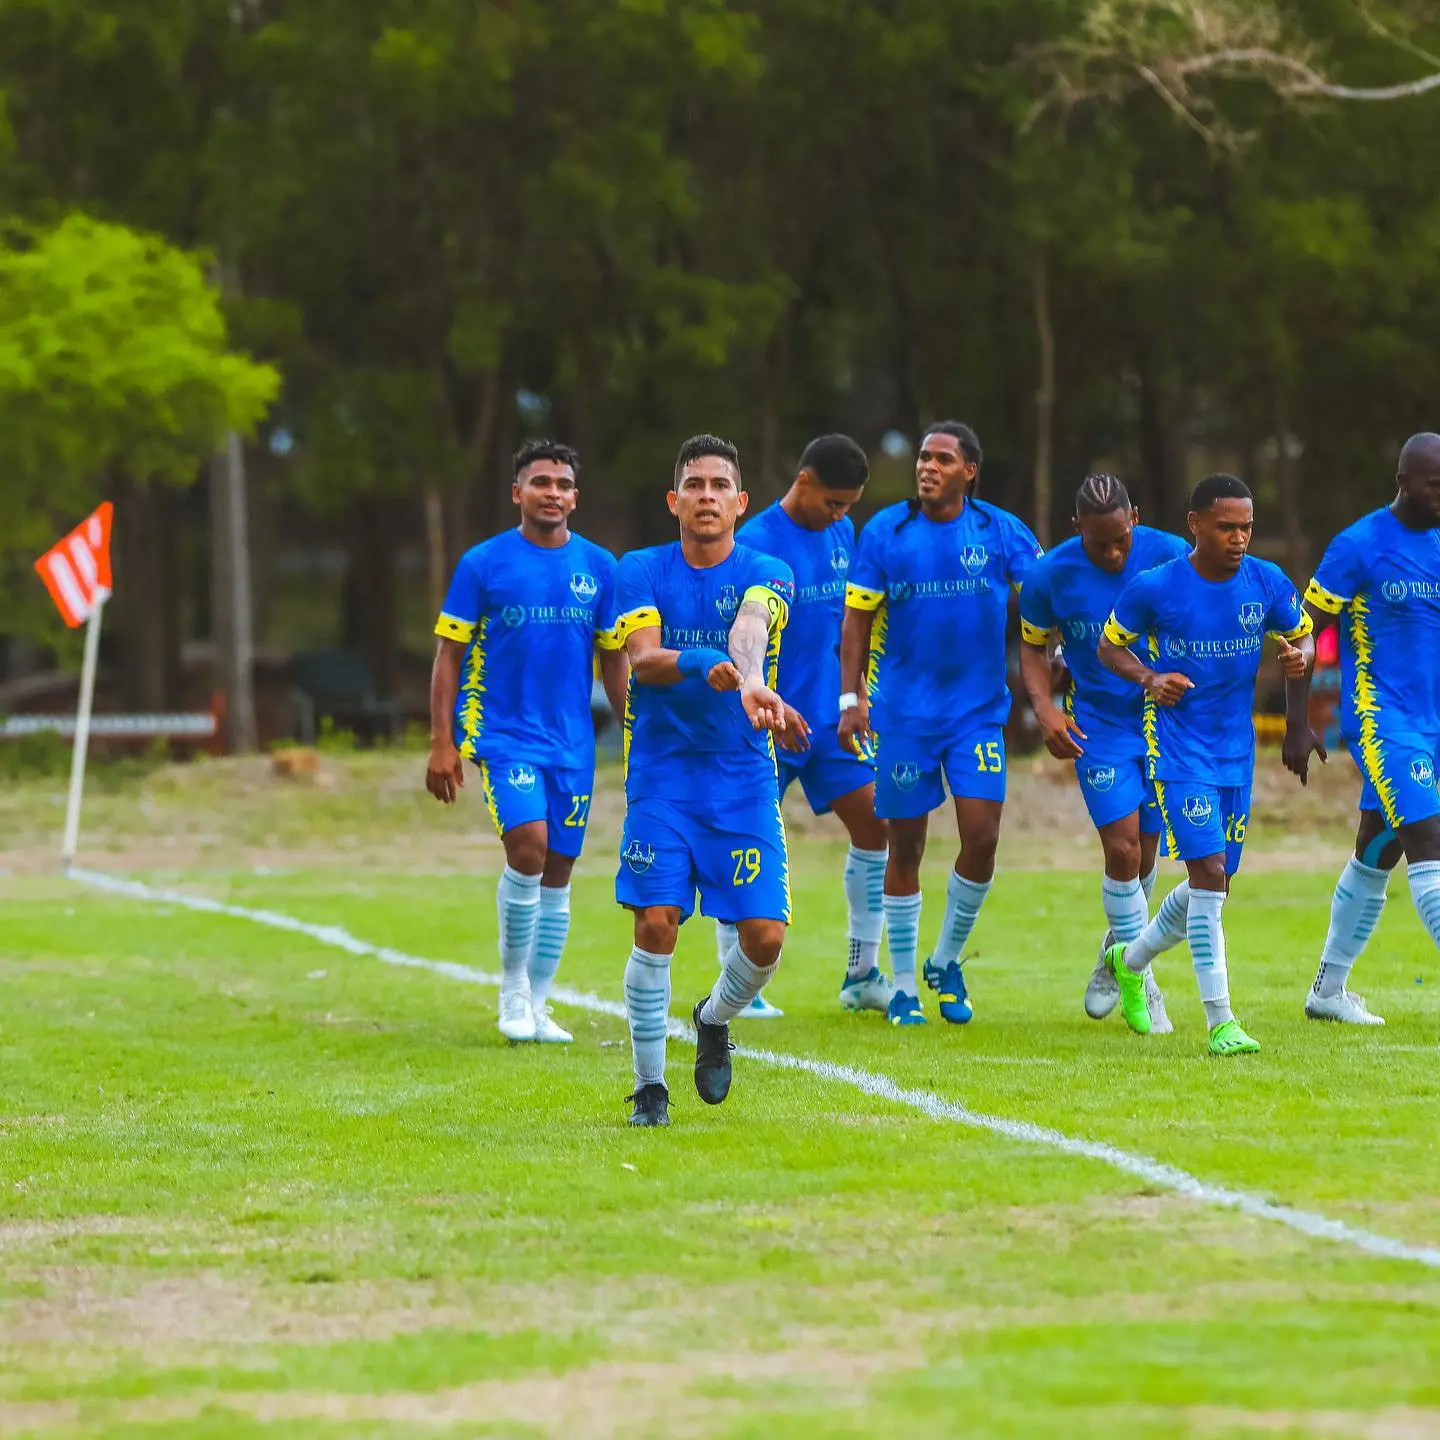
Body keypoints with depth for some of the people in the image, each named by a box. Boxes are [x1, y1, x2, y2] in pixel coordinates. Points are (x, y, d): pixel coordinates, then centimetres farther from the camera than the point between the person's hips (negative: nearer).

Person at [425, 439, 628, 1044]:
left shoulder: (599, 567, 6)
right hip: (504, 734, -4)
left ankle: (536, 1006, 18)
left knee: (557, 874, 6)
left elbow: (615, 660, 13)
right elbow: (449, 656, 0)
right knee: (528, 848, -21)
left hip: (573, 743, 4)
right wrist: (442, 743, -6)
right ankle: (512, 986, -2)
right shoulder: (483, 564, -3)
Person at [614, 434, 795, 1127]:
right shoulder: (641, 572, 1)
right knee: (656, 924, -12)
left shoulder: (766, 574, -1)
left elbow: (750, 627, -24)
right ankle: (649, 1082, 5)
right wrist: (706, 666, -36)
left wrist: (751, 681, -46)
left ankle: (715, 1019, 28)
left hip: (744, 777, 0)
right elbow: (643, 658, -15)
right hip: (661, 773, 0)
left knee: (764, 935, -6)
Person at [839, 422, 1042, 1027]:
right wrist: (851, 697, -5)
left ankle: (947, 962, 16)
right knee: (905, 844, 4)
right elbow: (858, 616, 1)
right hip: (903, 713, -1)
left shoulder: (1000, 531, -1)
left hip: (979, 710, 1)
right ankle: (903, 984, 16)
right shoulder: (886, 531, -2)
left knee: (982, 838, -8)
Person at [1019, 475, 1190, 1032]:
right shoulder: (1051, 575, -10)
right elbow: (1033, 647, 5)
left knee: (1144, 852, 8)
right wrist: (1044, 708, -11)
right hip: (1098, 726, -1)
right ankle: (1143, 985, 0)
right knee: (1122, 849, -12)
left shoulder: (1170, 556, -12)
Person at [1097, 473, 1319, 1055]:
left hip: (1237, 751, 5)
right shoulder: (1155, 588, -12)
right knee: (1209, 872, -16)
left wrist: (1299, 656, -3)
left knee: (1211, 884, 12)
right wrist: (1149, 679, -15)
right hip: (1178, 748, -5)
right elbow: (1110, 645, 2)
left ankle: (1129, 961, 39)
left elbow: (1302, 636, 16)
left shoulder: (1268, 583, -3)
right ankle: (1221, 1023, -13)